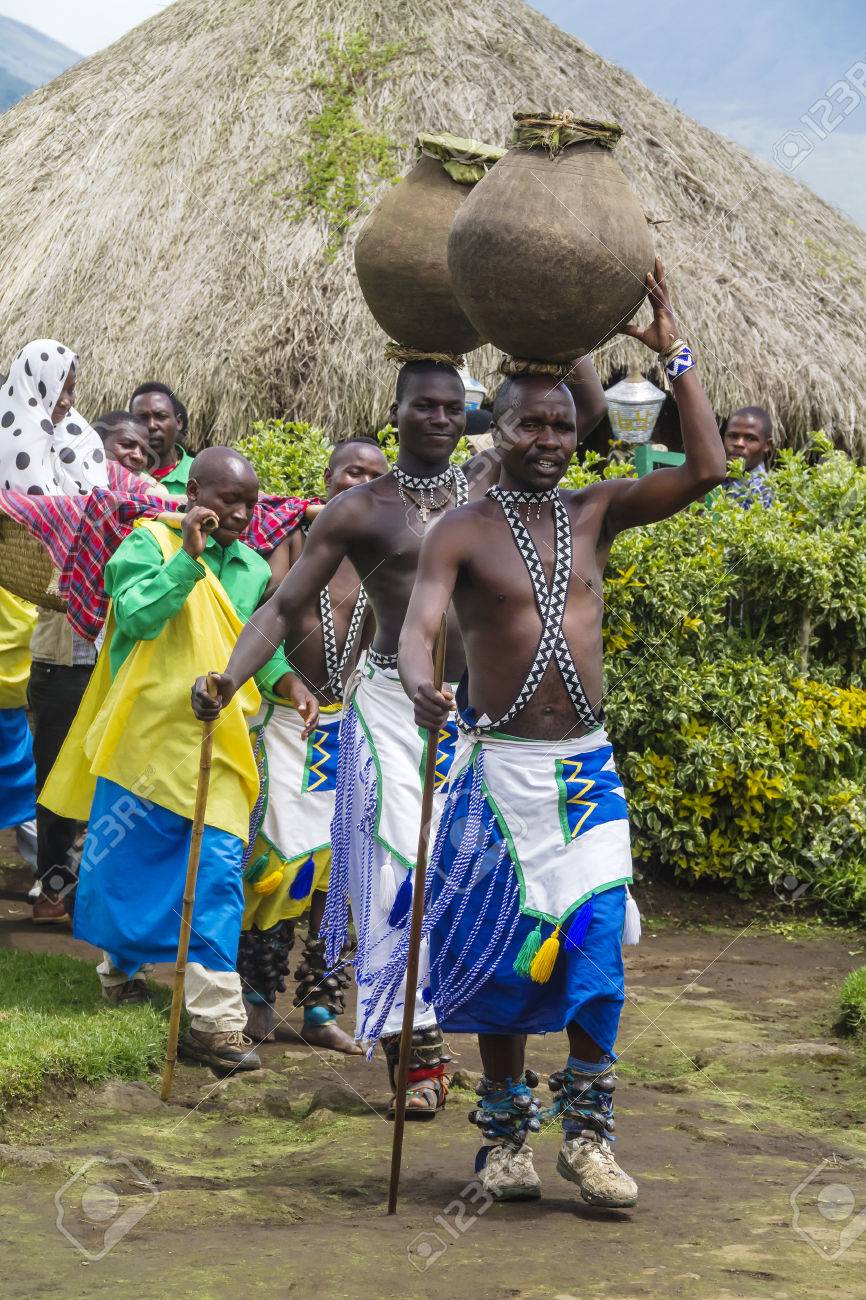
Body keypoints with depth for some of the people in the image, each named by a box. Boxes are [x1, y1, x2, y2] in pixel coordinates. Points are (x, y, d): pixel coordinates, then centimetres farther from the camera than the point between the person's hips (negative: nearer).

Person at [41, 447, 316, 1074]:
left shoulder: (254, 569, 11)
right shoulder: (149, 544, -5)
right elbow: (137, 616, -20)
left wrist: (289, 682, 5)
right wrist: (188, 557, -26)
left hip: (217, 749, 3)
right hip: (146, 736, -3)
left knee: (219, 872, -6)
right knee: (128, 864, 10)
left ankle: (216, 1020, -6)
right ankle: (121, 970, 35)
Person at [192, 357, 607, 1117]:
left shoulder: (490, 487, 7)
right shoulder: (360, 511, -1)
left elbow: (589, 409, 5)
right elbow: (285, 607, -4)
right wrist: (229, 678, -19)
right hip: (394, 708, -3)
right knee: (402, 869, -9)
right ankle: (418, 1049, -4)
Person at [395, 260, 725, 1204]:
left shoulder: (596, 512, 7)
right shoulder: (462, 532, -3)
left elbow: (705, 470, -3)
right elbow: (417, 625, -18)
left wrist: (672, 354, -6)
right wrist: (421, 687, -40)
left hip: (588, 770, 3)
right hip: (498, 766, -2)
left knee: (596, 941, -8)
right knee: (496, 946, 1)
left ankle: (586, 1130, 4)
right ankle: (505, 1133, 15)